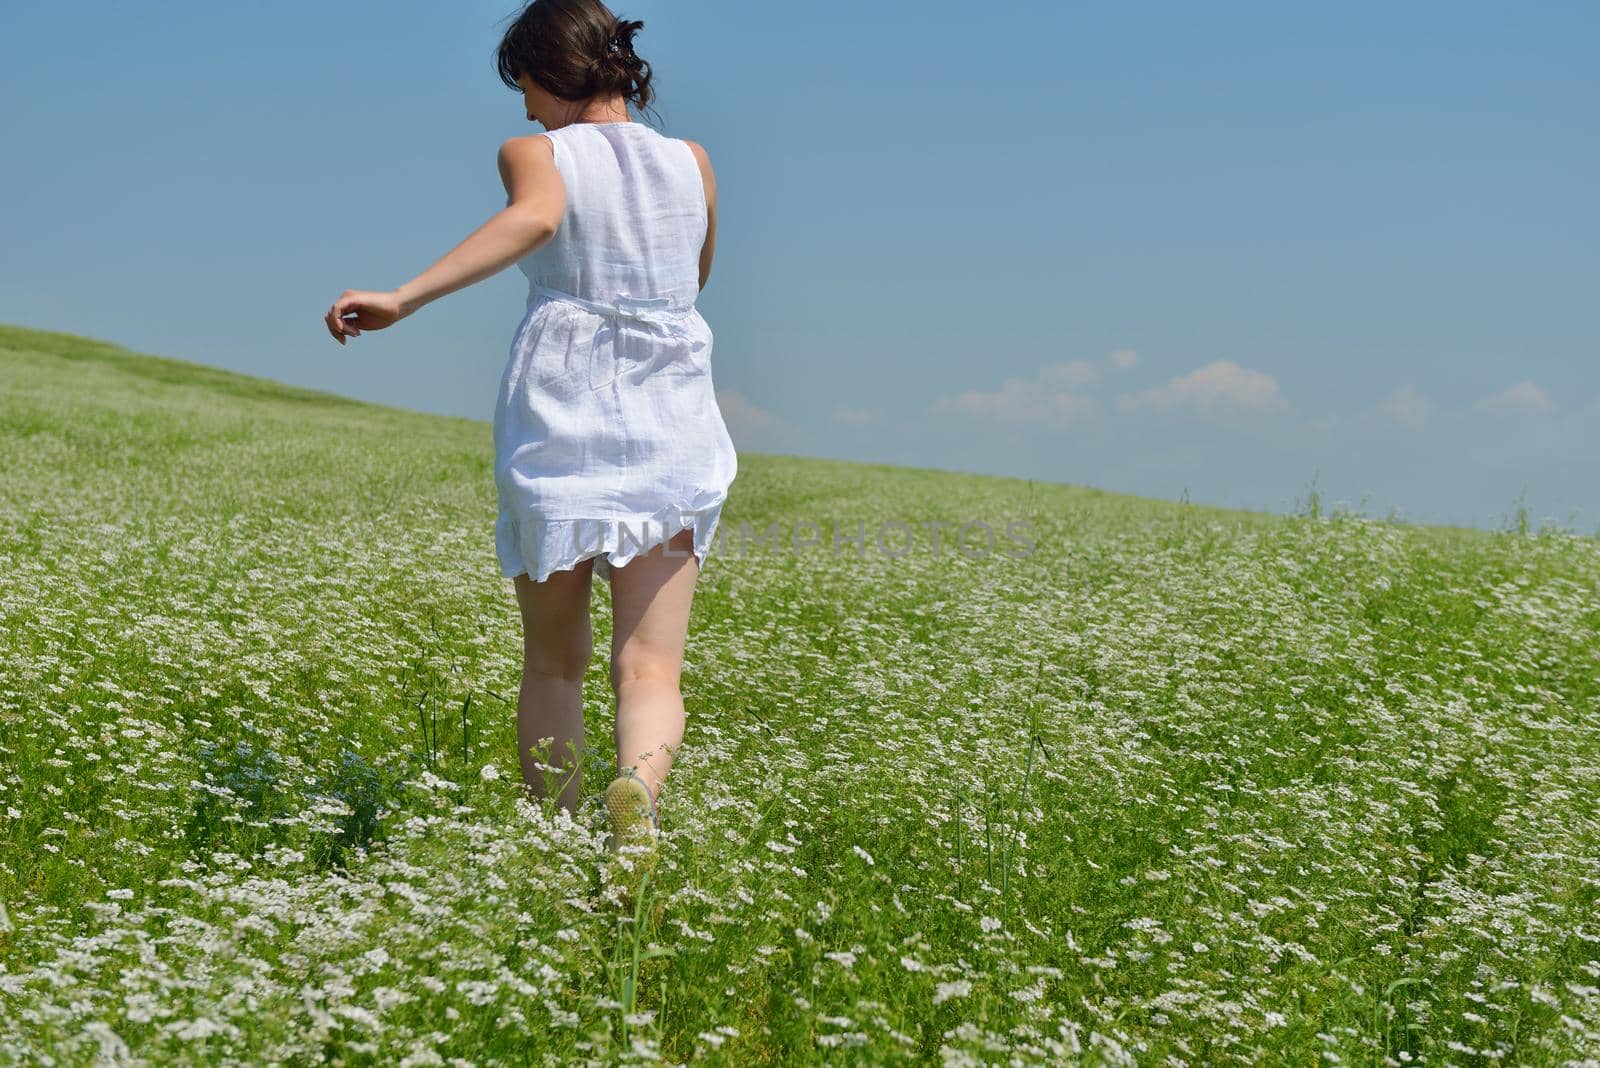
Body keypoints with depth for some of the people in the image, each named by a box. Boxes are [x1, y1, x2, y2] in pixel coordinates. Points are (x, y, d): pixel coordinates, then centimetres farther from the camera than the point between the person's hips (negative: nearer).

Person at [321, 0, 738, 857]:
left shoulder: (536, 155, -1)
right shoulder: (692, 163, 11)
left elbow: (535, 217, -26)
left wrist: (404, 299, -32)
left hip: (556, 423, -1)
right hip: (670, 430, 2)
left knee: (553, 662, 14)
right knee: (649, 668, -5)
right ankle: (639, 785, -35)